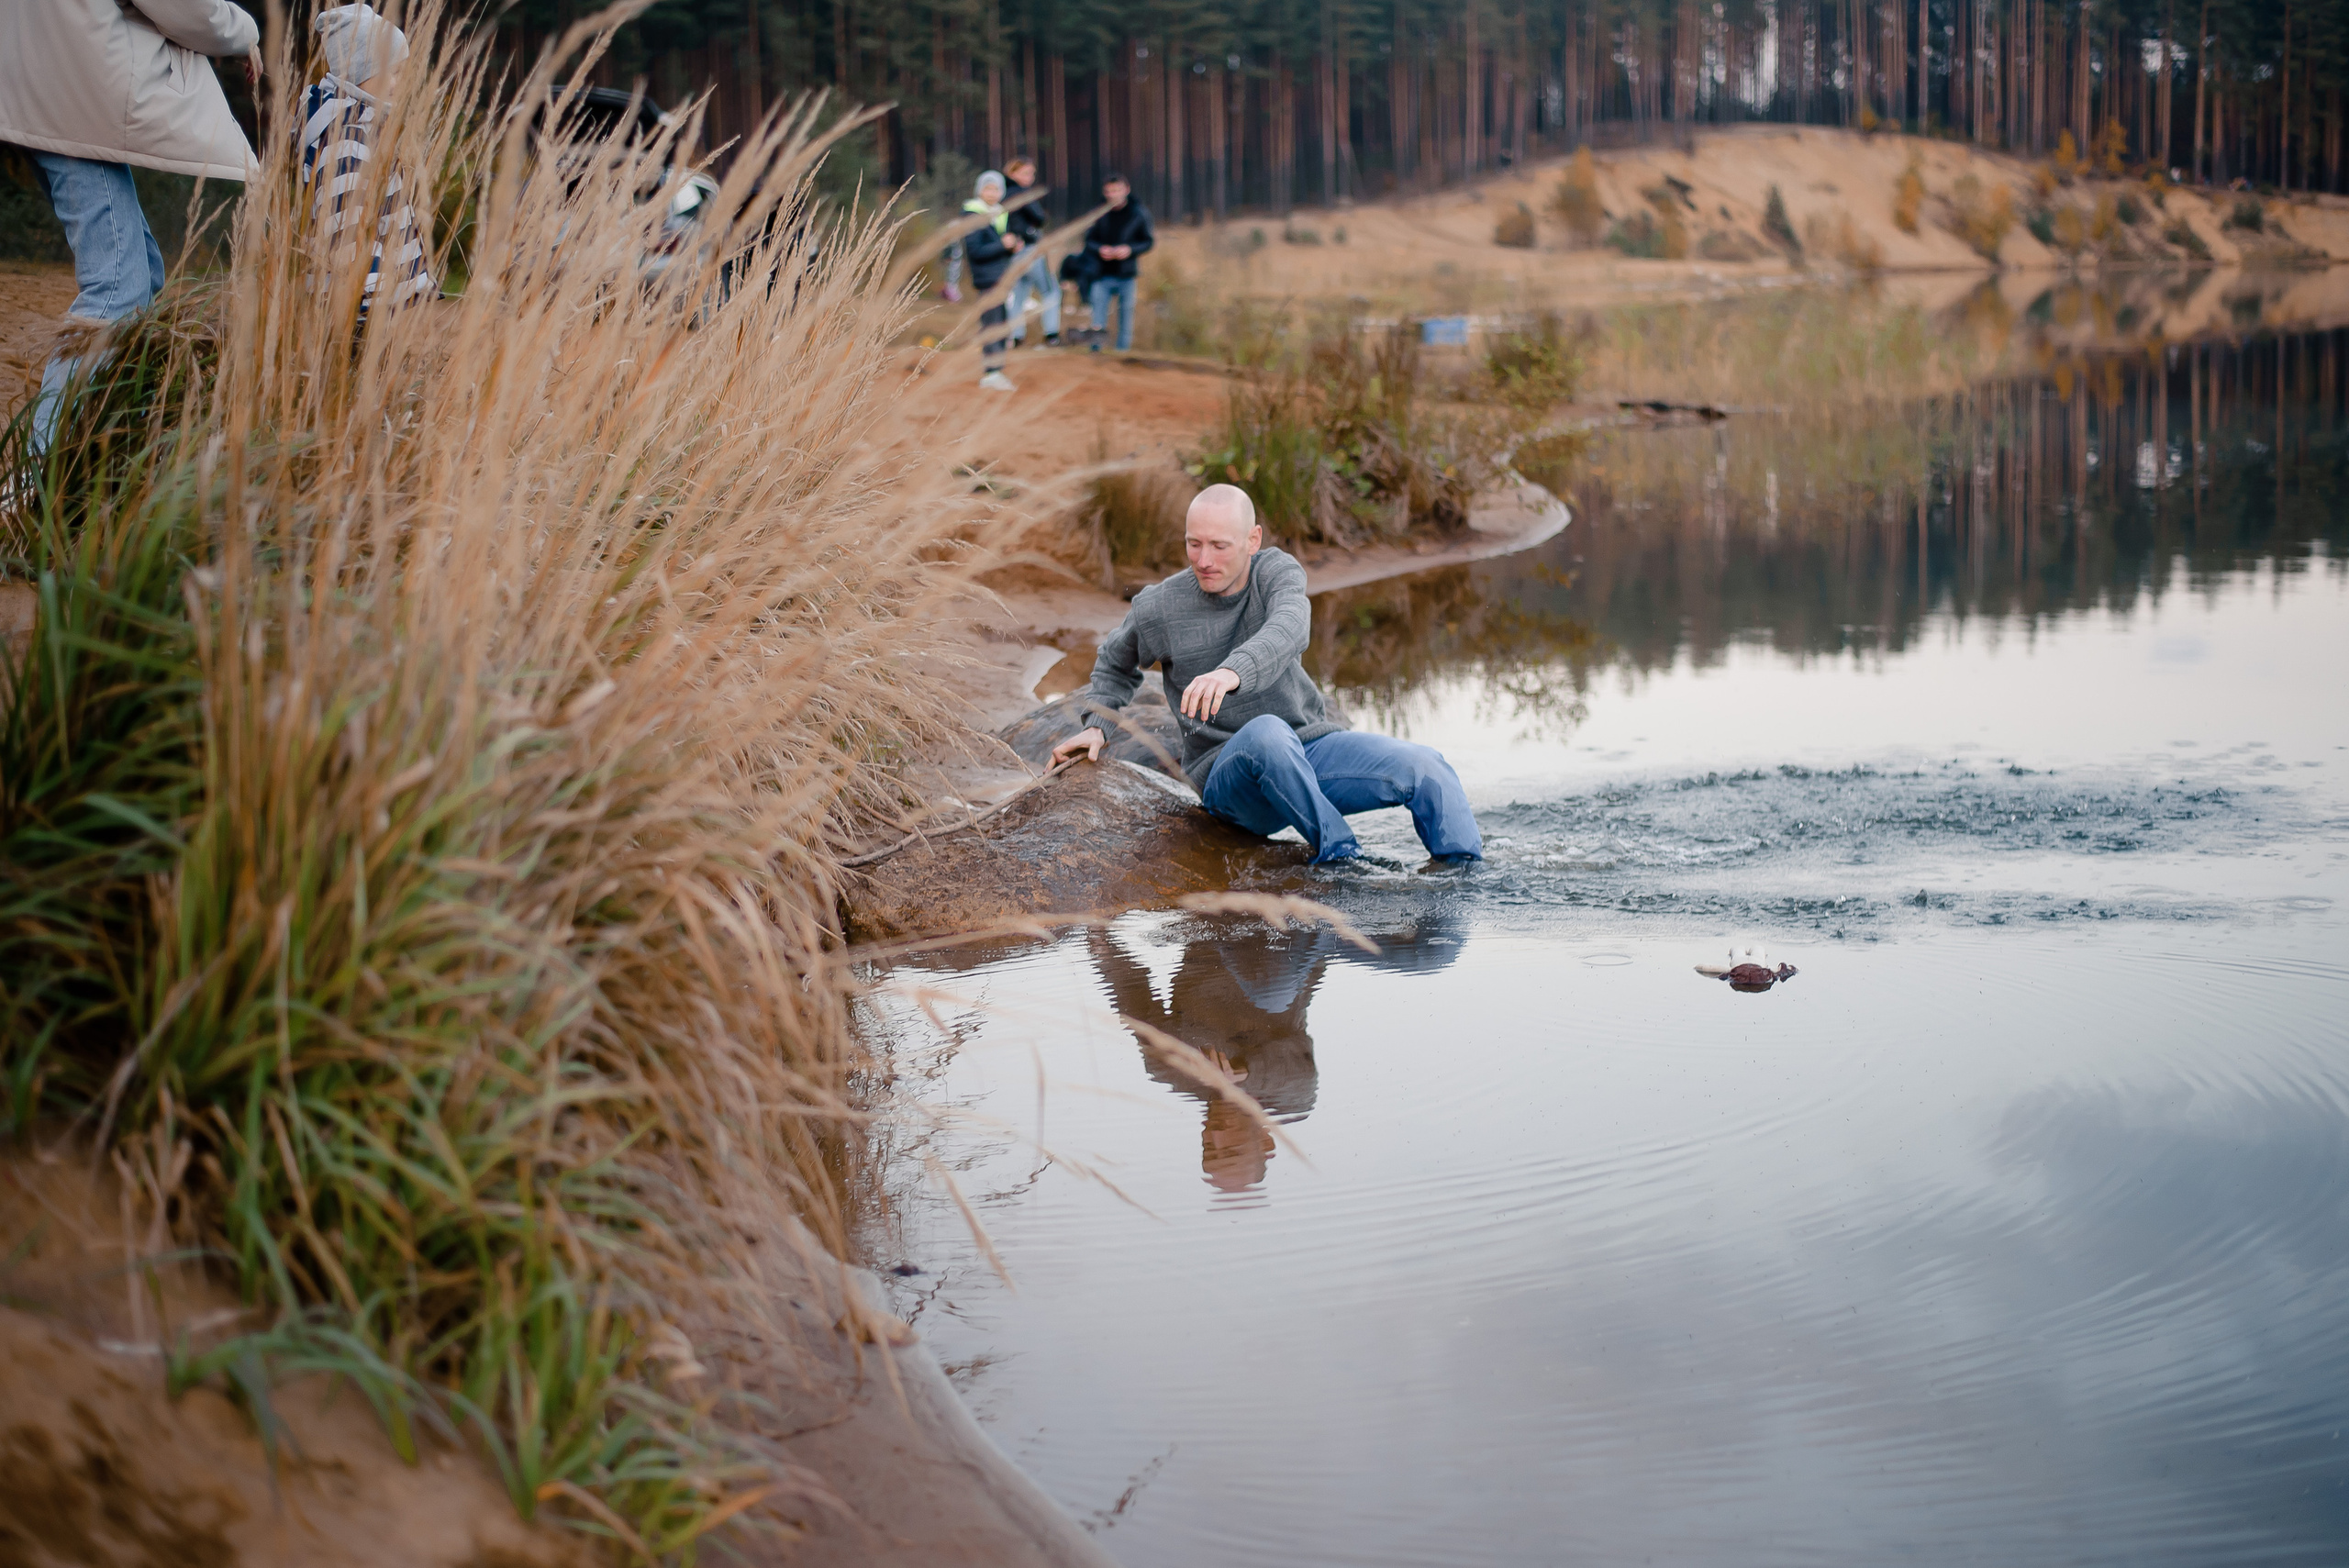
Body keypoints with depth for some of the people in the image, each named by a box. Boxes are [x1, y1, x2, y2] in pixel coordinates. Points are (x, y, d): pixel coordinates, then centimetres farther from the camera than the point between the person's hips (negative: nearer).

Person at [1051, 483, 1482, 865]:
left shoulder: (1277, 571, -5)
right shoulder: (1158, 607, -4)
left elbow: (1289, 629, -30)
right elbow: (1115, 662, 21)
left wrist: (1232, 672, -50)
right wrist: (1096, 725, 4)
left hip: (1314, 746, 2)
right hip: (1229, 774, -2)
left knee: (1426, 766, -21)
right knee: (1267, 733, -39)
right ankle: (1341, 855, -29)